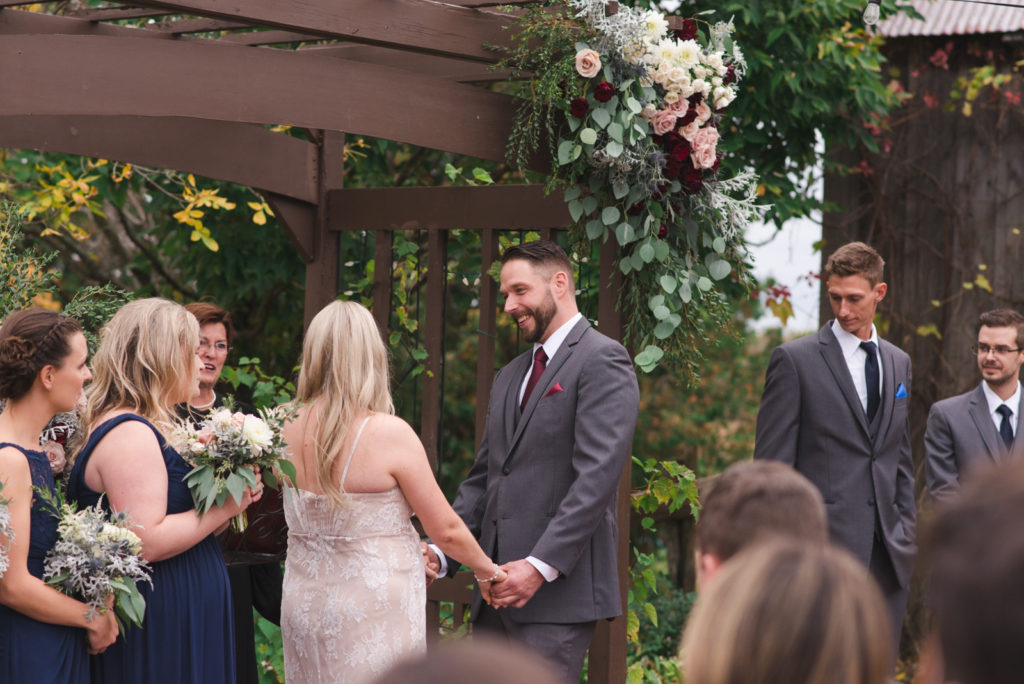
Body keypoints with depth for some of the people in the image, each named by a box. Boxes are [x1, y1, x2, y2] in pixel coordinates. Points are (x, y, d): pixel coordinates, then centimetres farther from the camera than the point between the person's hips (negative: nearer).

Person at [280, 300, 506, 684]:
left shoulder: (288, 430, -1)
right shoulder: (389, 433, -16)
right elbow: (446, 530, -8)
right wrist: (487, 569, 10)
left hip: (303, 607, 5)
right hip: (373, 617, -5)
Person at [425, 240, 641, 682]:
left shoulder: (602, 361, -5)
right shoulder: (510, 377, 22)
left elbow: (598, 476, -15)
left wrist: (542, 566, -21)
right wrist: (441, 553, 5)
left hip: (560, 588, -8)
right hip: (498, 593, 8)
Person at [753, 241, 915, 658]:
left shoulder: (898, 363, 16)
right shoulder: (795, 360, -3)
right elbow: (771, 463, -4)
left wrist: (907, 528, 13)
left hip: (888, 549, 6)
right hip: (828, 544, -5)